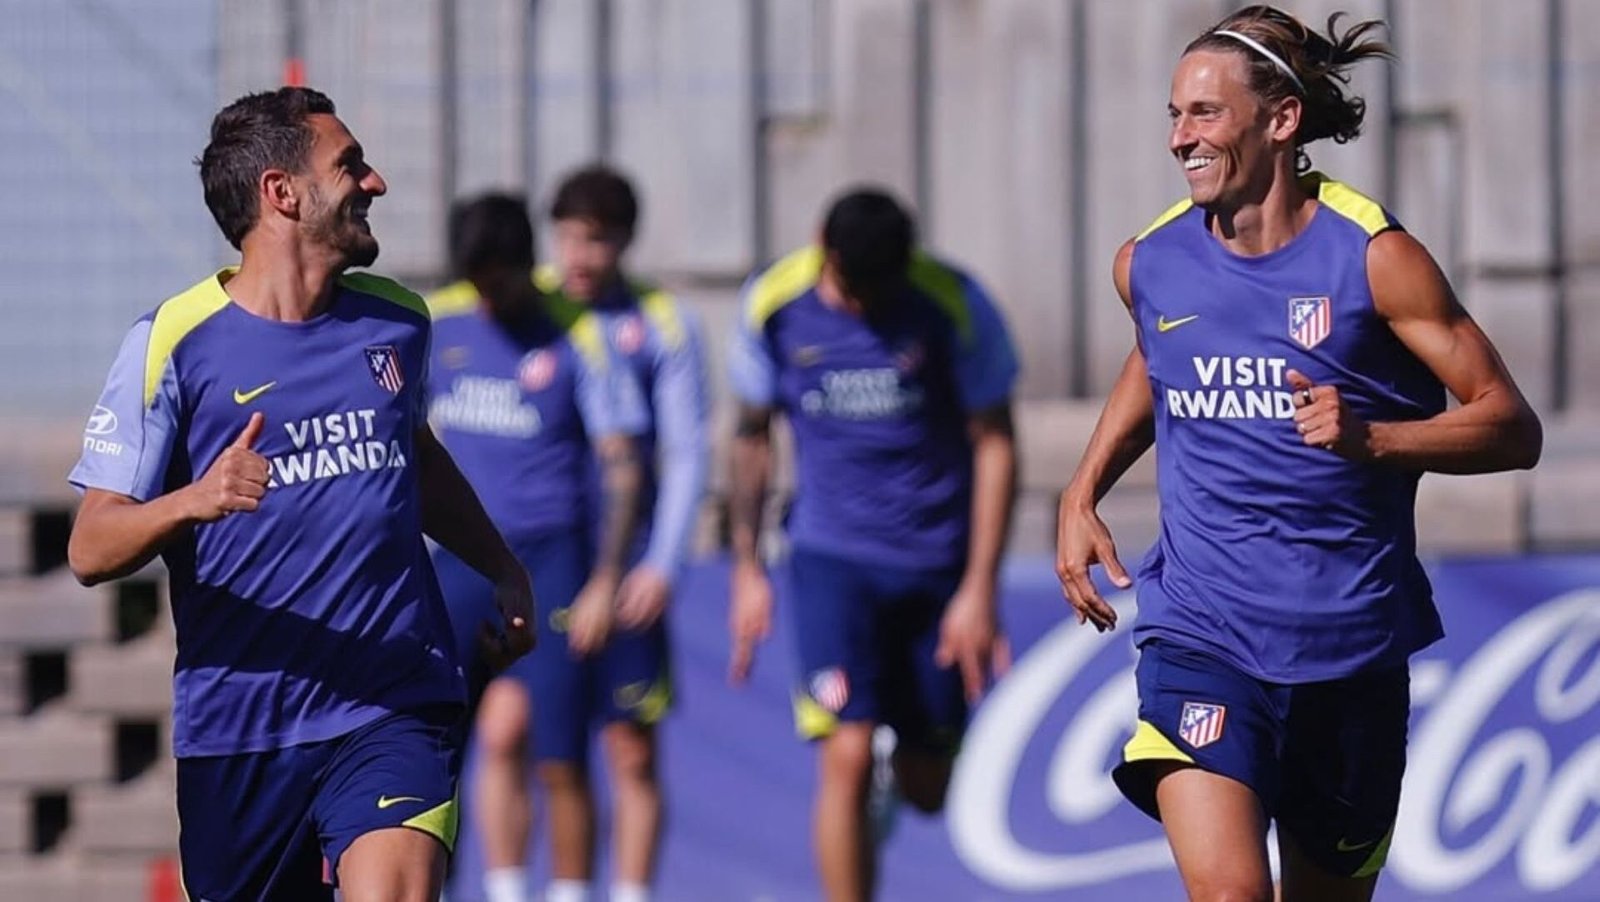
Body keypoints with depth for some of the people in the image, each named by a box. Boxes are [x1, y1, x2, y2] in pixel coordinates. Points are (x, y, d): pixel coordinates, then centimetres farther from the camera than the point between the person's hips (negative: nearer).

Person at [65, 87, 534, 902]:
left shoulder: (396, 322, 9)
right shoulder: (173, 344, -6)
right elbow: (90, 549, -9)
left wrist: (503, 570, 32)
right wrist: (193, 501, -27)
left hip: (392, 712, 2)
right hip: (235, 734, -2)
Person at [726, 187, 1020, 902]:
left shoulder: (952, 306, -12)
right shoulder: (775, 305, -7)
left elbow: (994, 443, -6)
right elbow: (752, 435, 7)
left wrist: (979, 588, -10)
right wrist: (747, 570, 8)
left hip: (939, 562, 0)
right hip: (831, 556, 0)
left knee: (928, 788, 9)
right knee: (846, 759, -17)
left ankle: (902, 768, 46)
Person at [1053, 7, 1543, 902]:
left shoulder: (1372, 257, -8)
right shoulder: (1151, 264, 3)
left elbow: (1512, 427, -7)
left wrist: (1369, 438, -23)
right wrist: (1082, 495, 16)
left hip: (1349, 649, -1)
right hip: (1200, 635, 1)